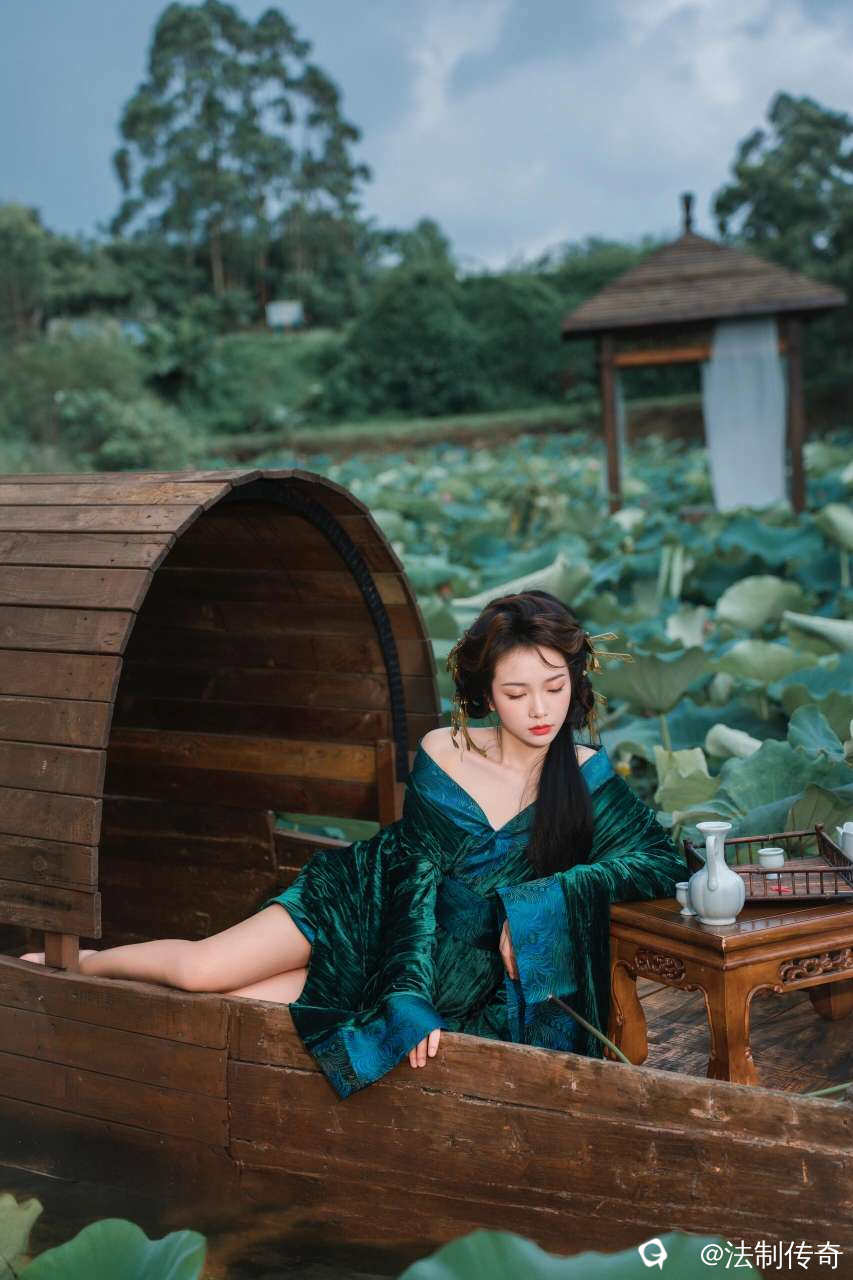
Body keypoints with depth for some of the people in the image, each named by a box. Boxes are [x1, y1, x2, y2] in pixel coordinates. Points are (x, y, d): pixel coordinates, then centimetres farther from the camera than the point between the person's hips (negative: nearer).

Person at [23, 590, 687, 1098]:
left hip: (457, 966, 0)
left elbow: (662, 860, -17)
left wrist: (545, 896, -26)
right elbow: (419, 878, -12)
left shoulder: (587, 777, -12)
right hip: (373, 904, 0)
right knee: (202, 967, -14)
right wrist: (409, 993, -24)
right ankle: (79, 963, 18)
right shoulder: (440, 753, -12)